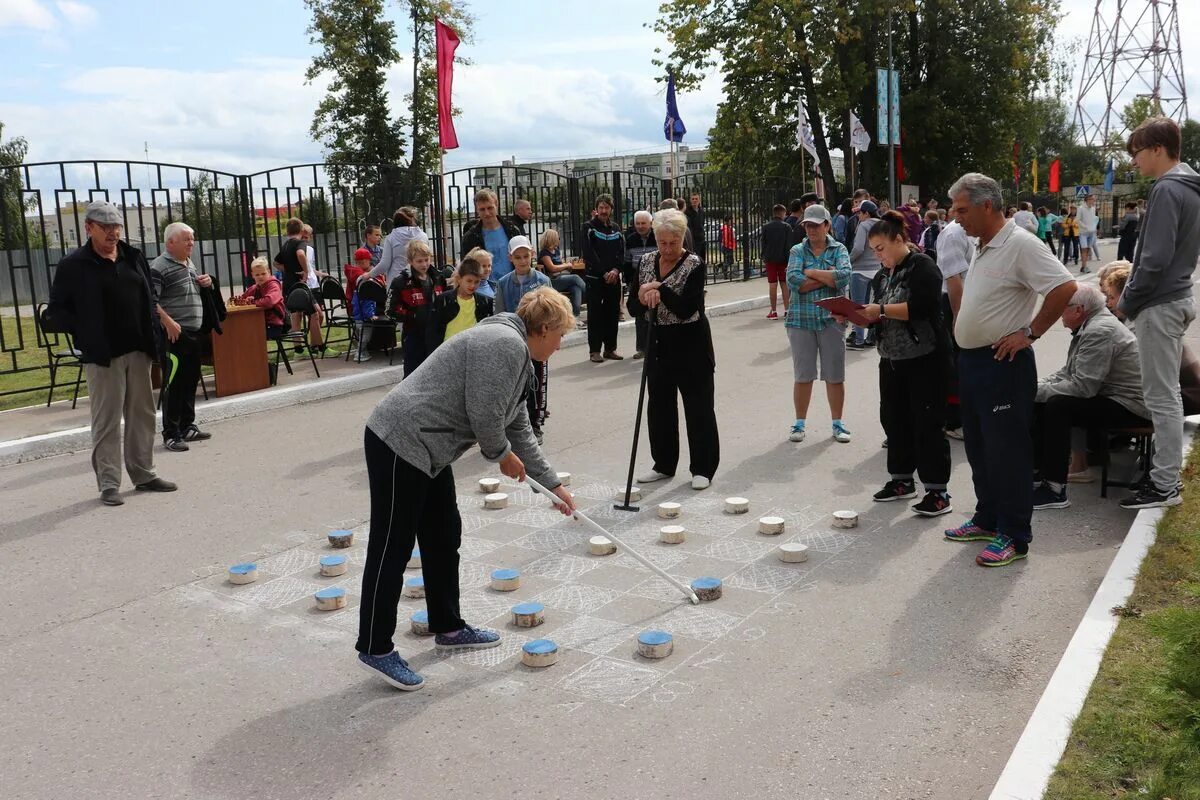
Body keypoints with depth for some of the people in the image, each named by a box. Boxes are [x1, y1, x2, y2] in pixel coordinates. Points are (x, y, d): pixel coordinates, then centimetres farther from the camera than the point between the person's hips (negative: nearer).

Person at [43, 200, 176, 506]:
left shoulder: (134, 257, 10)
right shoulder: (73, 265, -5)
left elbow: (149, 299, 15)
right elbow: (58, 310, -4)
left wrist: (153, 337, 7)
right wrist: (80, 330, -22)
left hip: (138, 351, 5)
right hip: (102, 355, -5)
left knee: (142, 414, 11)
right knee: (106, 420, -1)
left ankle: (144, 474, 23)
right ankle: (108, 484, 6)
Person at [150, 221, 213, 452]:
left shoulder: (190, 264, 16)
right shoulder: (159, 267, -11)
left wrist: (206, 283, 11)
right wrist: (168, 322, -26)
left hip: (194, 333, 9)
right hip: (175, 335, -9)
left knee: (191, 381, 15)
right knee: (174, 383, -4)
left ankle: (188, 426, 26)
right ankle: (171, 434, 3)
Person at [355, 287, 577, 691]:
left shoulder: (515, 354, 17)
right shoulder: (506, 344, -16)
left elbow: (519, 431, 22)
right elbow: (485, 417, -20)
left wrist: (553, 485, 23)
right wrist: (502, 455, 0)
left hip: (426, 448, 10)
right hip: (400, 443, -10)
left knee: (444, 537, 17)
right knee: (392, 548, -2)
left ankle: (448, 627, 30)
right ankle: (375, 649, 9)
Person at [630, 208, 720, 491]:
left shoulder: (694, 265, -12)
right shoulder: (646, 261, 5)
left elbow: (687, 310, -21)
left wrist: (661, 290, -29)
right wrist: (643, 297, -18)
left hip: (691, 344, -6)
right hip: (659, 342, 6)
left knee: (699, 406, 2)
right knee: (659, 405, 12)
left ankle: (703, 469, 12)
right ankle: (664, 465, 26)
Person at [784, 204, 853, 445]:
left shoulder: (838, 249, 4)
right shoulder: (798, 251, 5)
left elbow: (844, 276, -16)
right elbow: (793, 281, -13)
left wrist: (812, 273, -10)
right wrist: (828, 277, -10)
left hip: (831, 319, 0)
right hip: (801, 319, 0)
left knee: (835, 376, 6)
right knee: (802, 376, 5)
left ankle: (837, 423, 19)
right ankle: (799, 423, 17)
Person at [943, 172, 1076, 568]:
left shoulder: (1020, 244, -16)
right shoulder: (983, 247, 13)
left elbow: (1064, 287, -23)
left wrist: (1030, 332, -18)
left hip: (1003, 365, -10)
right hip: (971, 361, 10)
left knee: (1007, 452, -2)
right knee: (979, 448, 17)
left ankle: (1013, 536, 7)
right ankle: (987, 520, 30)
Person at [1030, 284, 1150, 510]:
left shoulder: (1099, 331, -22)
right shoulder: (1089, 327, 11)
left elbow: (1083, 386, -28)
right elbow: (1068, 373, 14)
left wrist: (1038, 391, -19)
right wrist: (1036, 386, 0)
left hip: (1131, 407, -11)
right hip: (1108, 398, 11)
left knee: (1057, 405, -27)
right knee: (1038, 403, 2)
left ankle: (1055, 490, -23)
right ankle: (1036, 473, 5)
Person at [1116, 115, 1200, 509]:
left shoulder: (1166, 190, -17)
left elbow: (1155, 258, -23)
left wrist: (1127, 301, -10)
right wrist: (1134, 297, 15)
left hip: (1159, 305, -10)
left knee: (1161, 397, -4)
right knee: (1166, 394, 16)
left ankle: (1165, 486, 3)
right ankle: (1167, 473, 25)